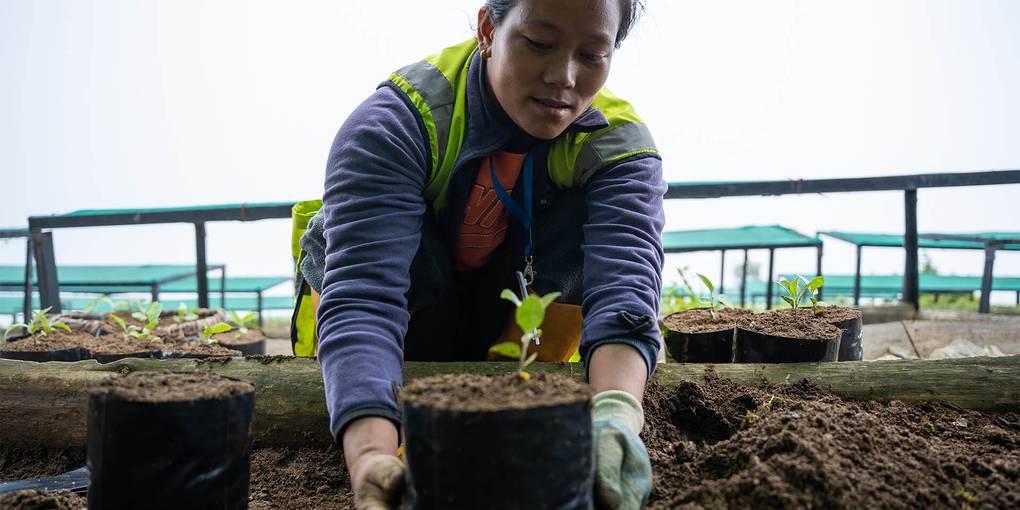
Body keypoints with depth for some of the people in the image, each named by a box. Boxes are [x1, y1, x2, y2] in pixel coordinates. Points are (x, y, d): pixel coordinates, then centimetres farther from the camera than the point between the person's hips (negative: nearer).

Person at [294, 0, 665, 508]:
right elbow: (362, 299, -43)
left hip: (510, 325, 2)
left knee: (584, 221, -23)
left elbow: (624, 288, -40)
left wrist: (616, 411, -61)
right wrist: (371, 456, -60)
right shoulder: (396, 123, -31)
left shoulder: (619, 144, -23)